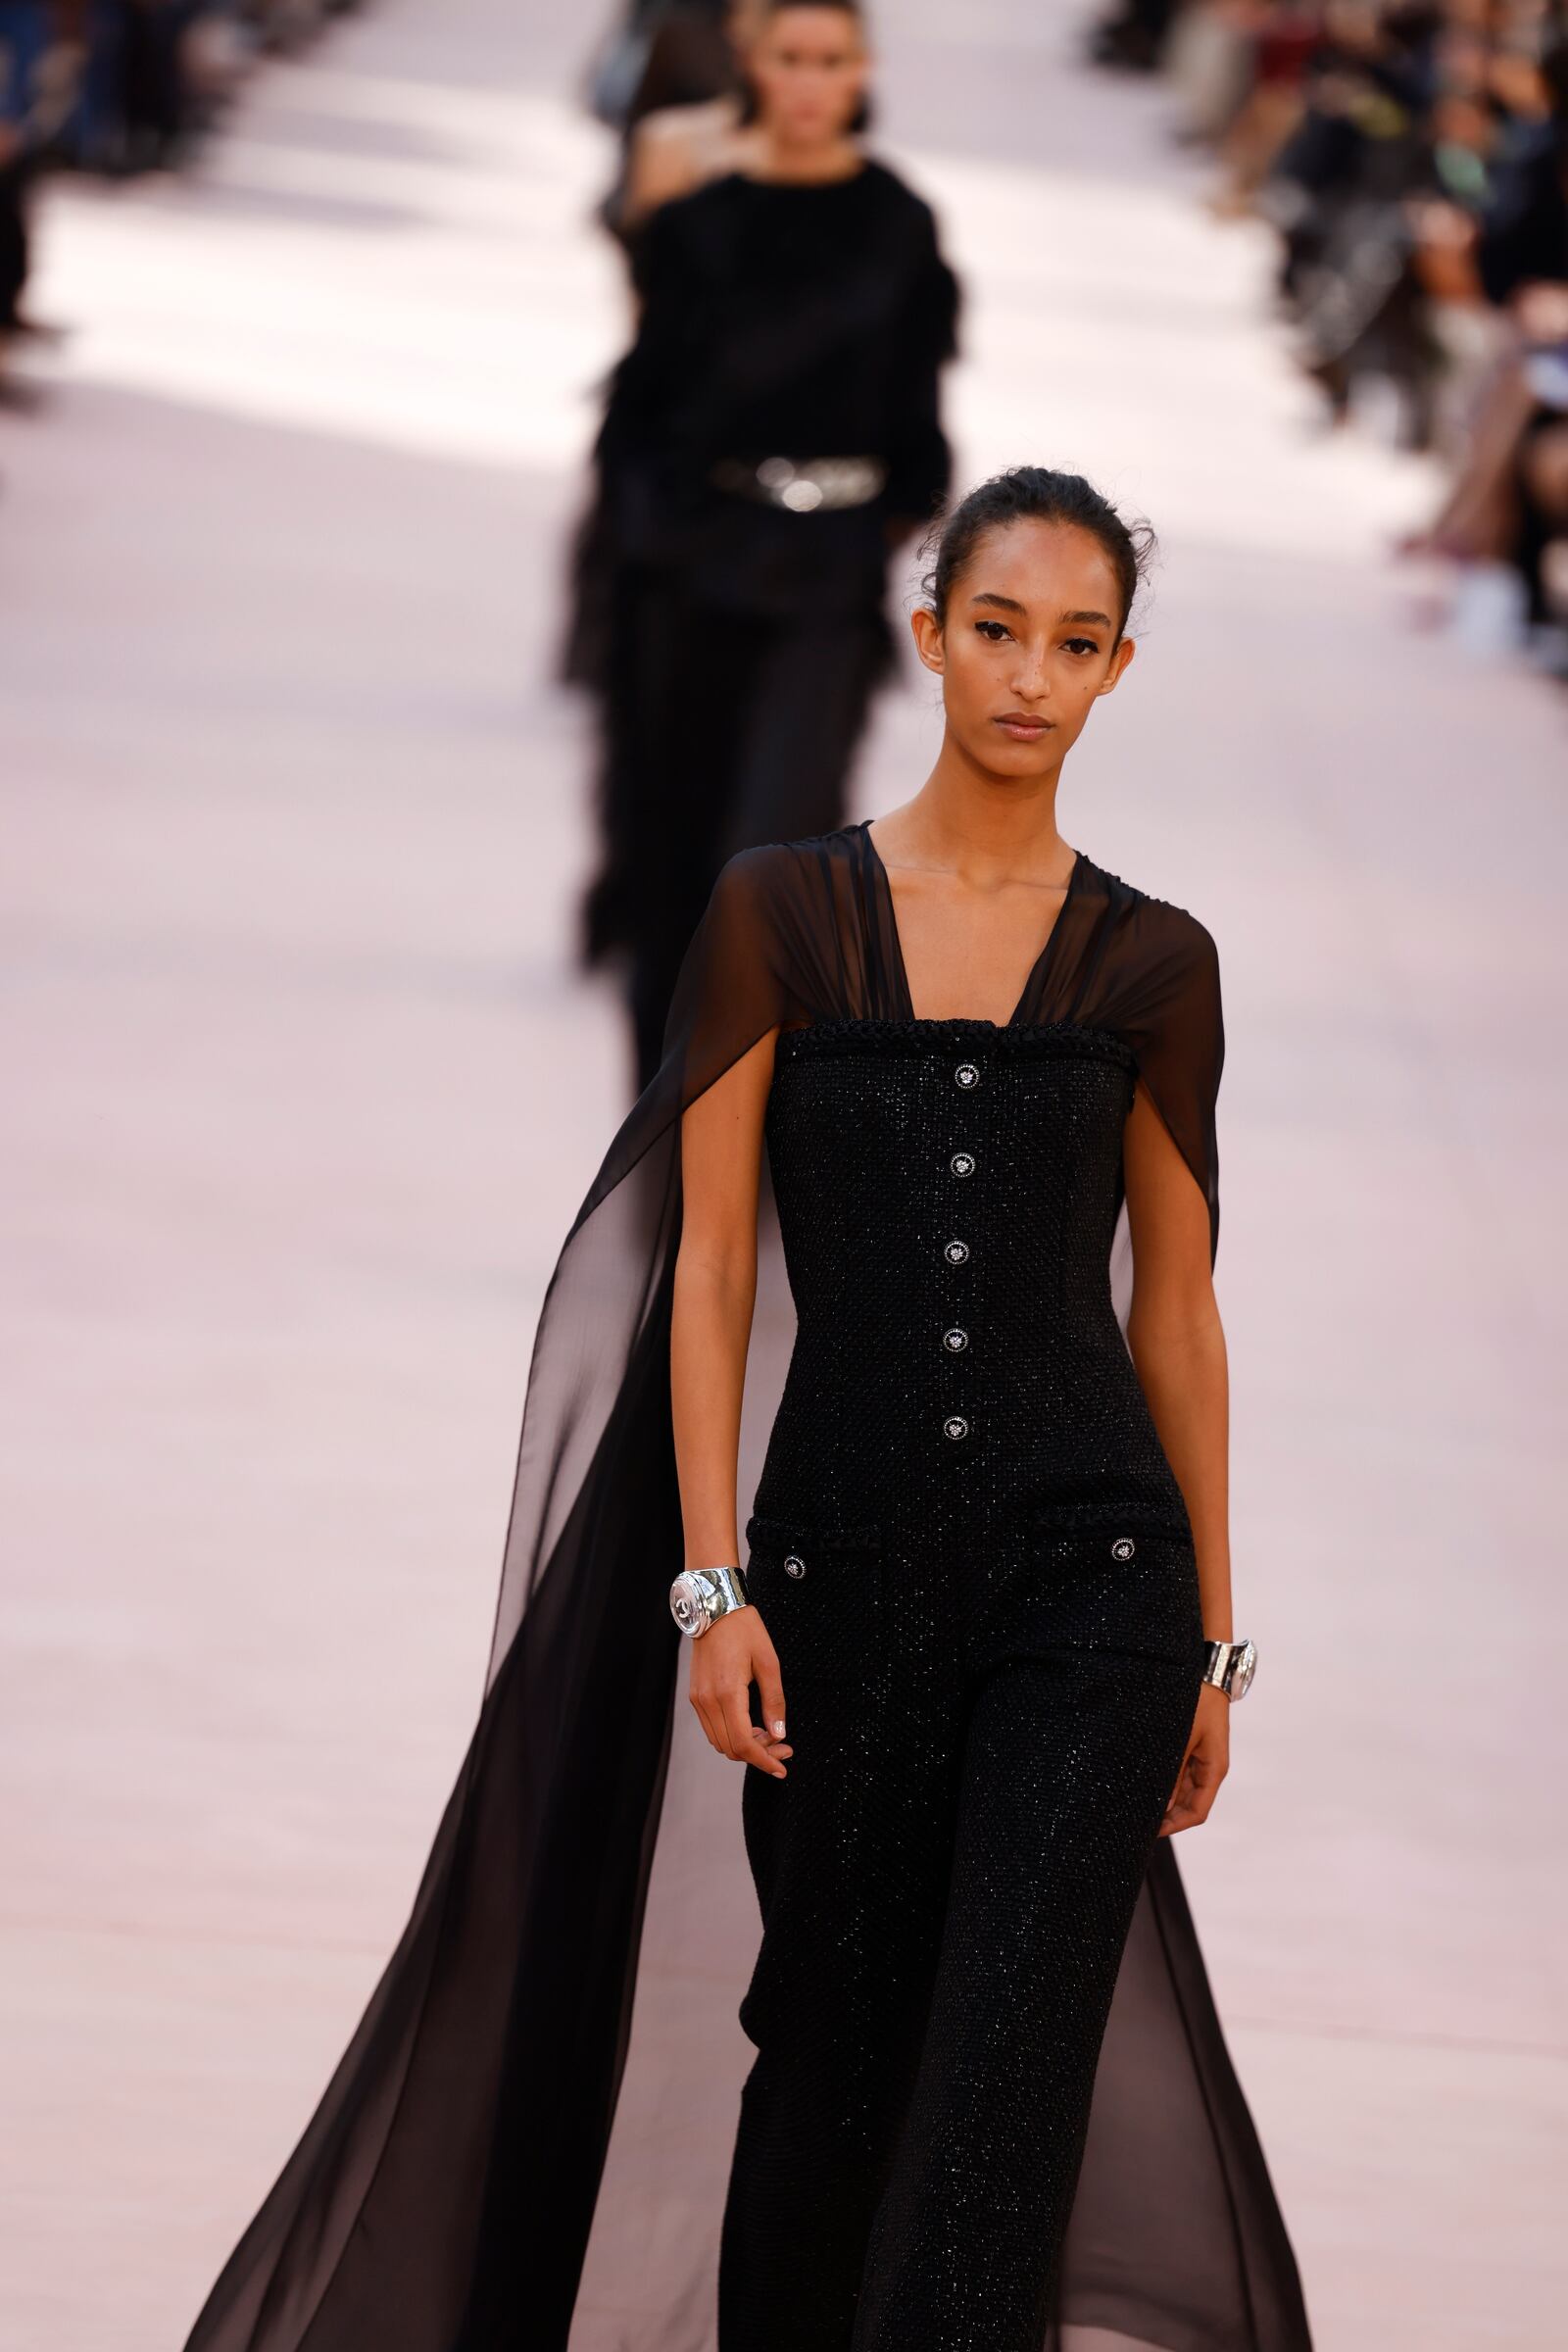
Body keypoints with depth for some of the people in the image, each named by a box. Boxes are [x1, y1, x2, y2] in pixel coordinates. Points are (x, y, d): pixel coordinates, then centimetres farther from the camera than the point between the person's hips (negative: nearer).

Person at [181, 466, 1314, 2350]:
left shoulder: (1151, 963, 4)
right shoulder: (779, 910, 1)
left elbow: (1176, 1306, 10)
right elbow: (708, 1261, 0)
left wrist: (1216, 1637, 10)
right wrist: (711, 1584, -8)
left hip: (1087, 1558, 0)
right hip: (844, 1548, 0)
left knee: (1006, 2070, -11)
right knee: (832, 2043, 10)